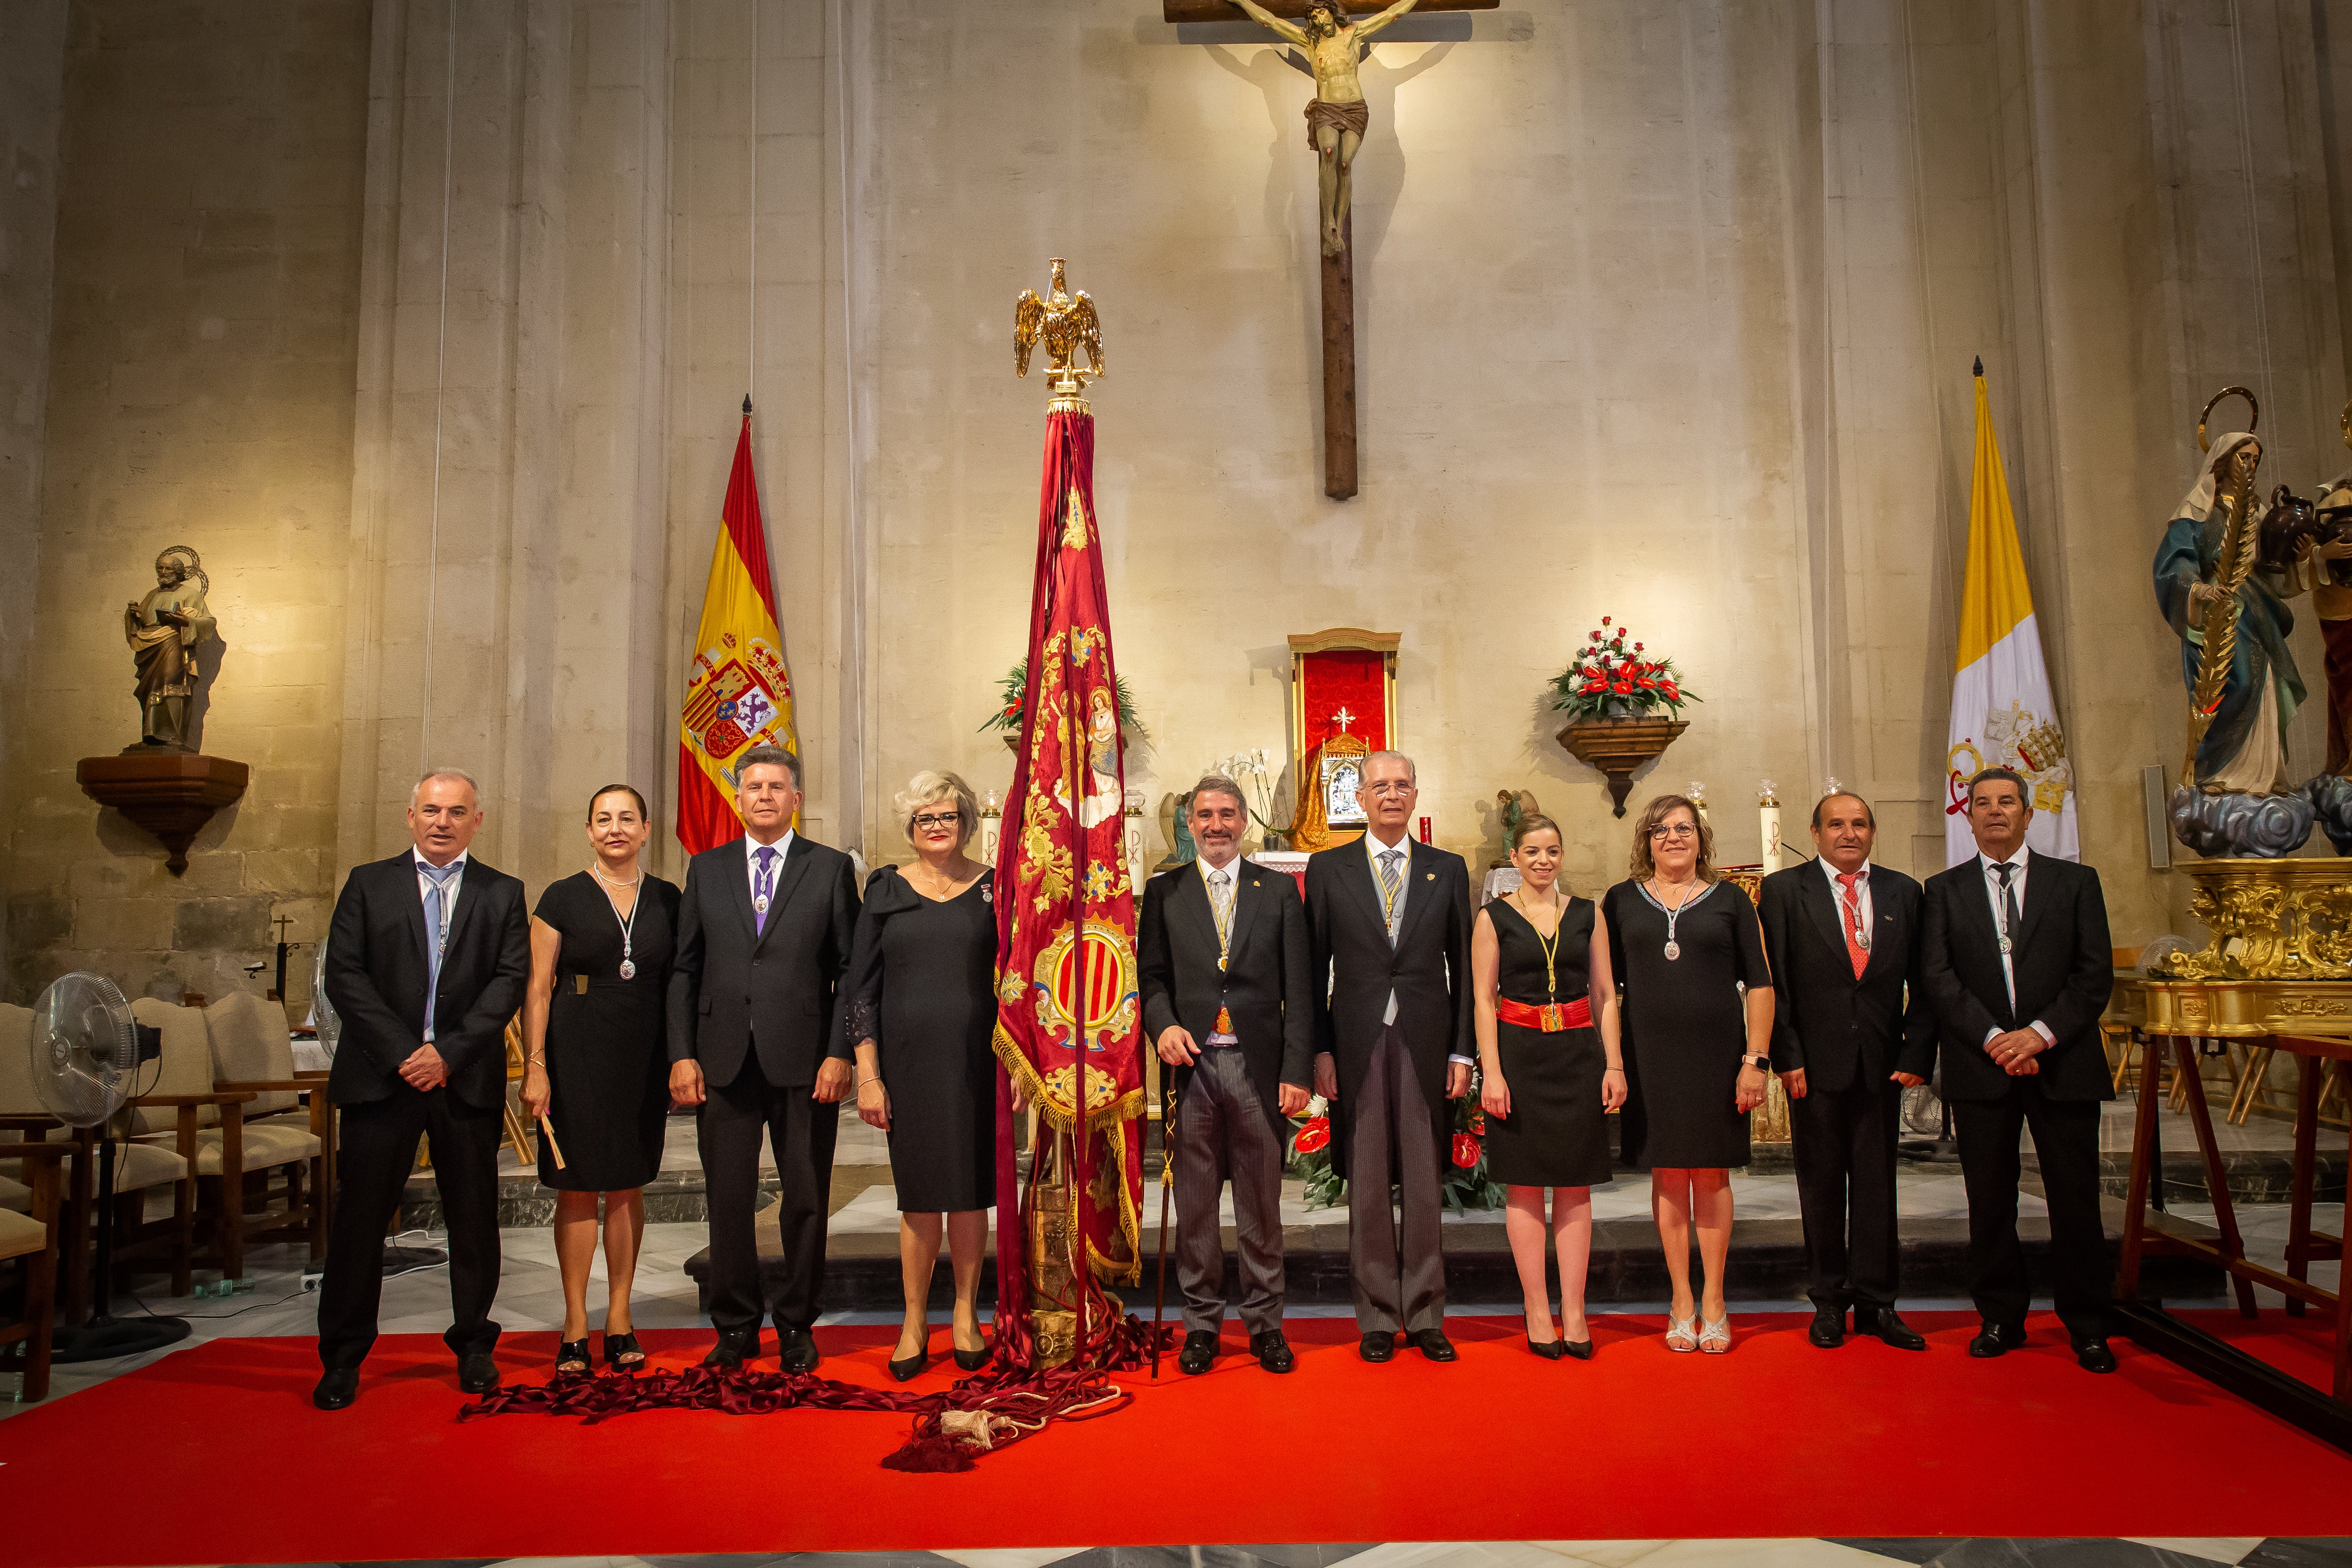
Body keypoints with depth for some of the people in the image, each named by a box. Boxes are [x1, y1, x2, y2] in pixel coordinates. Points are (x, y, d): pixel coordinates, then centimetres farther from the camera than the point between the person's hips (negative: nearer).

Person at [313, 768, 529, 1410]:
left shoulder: (502, 894, 8)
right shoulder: (368, 884, 8)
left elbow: (510, 980, -1)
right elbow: (344, 976, -1)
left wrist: (449, 1053, -12)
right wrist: (402, 1053, -10)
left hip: (468, 1078, 0)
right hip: (381, 1074, 0)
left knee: (474, 1217, 6)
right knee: (360, 1217, 3)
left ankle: (473, 1345, 20)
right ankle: (344, 1356, 16)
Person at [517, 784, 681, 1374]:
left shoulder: (667, 899, 6)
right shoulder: (563, 898, -1)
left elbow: (679, 983, 9)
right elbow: (537, 988, -2)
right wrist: (535, 1066, -9)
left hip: (644, 1055, 2)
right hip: (577, 1053, -2)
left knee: (629, 1186, 9)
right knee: (578, 1187, 2)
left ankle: (619, 1318, 20)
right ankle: (575, 1326, 13)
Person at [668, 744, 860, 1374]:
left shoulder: (831, 868, 4)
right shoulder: (706, 869, 11)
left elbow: (850, 969, 1)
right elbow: (685, 968, 9)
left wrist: (840, 1054, -8)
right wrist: (682, 1055, 0)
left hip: (804, 1061, -1)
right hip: (724, 1061, 2)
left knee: (805, 1199, 6)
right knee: (729, 1199, 7)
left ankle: (796, 1325, 22)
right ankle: (736, 1326, 22)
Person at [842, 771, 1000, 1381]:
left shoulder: (993, 889, 4)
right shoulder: (886, 889, 5)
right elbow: (860, 988, 3)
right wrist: (867, 1074, -3)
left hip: (976, 1061, 0)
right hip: (908, 1061, 0)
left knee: (970, 1192, 6)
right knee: (919, 1197, 5)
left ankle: (966, 1318, 21)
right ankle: (915, 1324, 19)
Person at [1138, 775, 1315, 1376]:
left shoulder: (1280, 892, 8)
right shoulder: (1164, 892, 10)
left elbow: (1298, 989, 4)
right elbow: (1151, 974, 8)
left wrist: (1297, 1070, -4)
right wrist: (1163, 1024, -13)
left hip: (1259, 1063, 0)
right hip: (1191, 1063, 0)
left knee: (1261, 1205, 7)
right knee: (1195, 1204, 7)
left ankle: (1265, 1322, 21)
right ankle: (1201, 1322, 21)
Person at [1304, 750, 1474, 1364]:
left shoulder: (1448, 869, 8)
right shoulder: (1328, 868, 5)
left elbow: (1462, 966, 8)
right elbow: (1313, 967, 4)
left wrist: (1462, 1051, 2)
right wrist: (1320, 1049, -3)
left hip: (1426, 1044, 1)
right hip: (1358, 1044, -1)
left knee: (1424, 1184, 7)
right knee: (1367, 1186, 6)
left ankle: (1425, 1317, 19)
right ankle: (1377, 1318, 17)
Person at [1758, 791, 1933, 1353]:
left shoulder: (1904, 892, 8)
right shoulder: (1783, 890, 1)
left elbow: (1922, 984, 6)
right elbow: (1773, 983, -3)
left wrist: (1917, 1054, -3)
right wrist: (1787, 1056, -9)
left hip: (1883, 1063, 2)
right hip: (1815, 1062, -2)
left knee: (1877, 1181, 6)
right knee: (1821, 1184, 7)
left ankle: (1876, 1301, 17)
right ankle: (1829, 1301, 19)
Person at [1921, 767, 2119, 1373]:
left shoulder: (2077, 882, 8)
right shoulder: (1945, 889, 8)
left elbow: (2096, 973, 0)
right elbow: (1938, 977, -1)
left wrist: (2041, 1032, -13)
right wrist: (1994, 1038, -12)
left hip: (2063, 1062, 0)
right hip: (1980, 1068, 0)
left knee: (2076, 1200, 3)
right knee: (1990, 1202, 6)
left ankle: (2086, 1327, 17)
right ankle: (2001, 1317, 18)